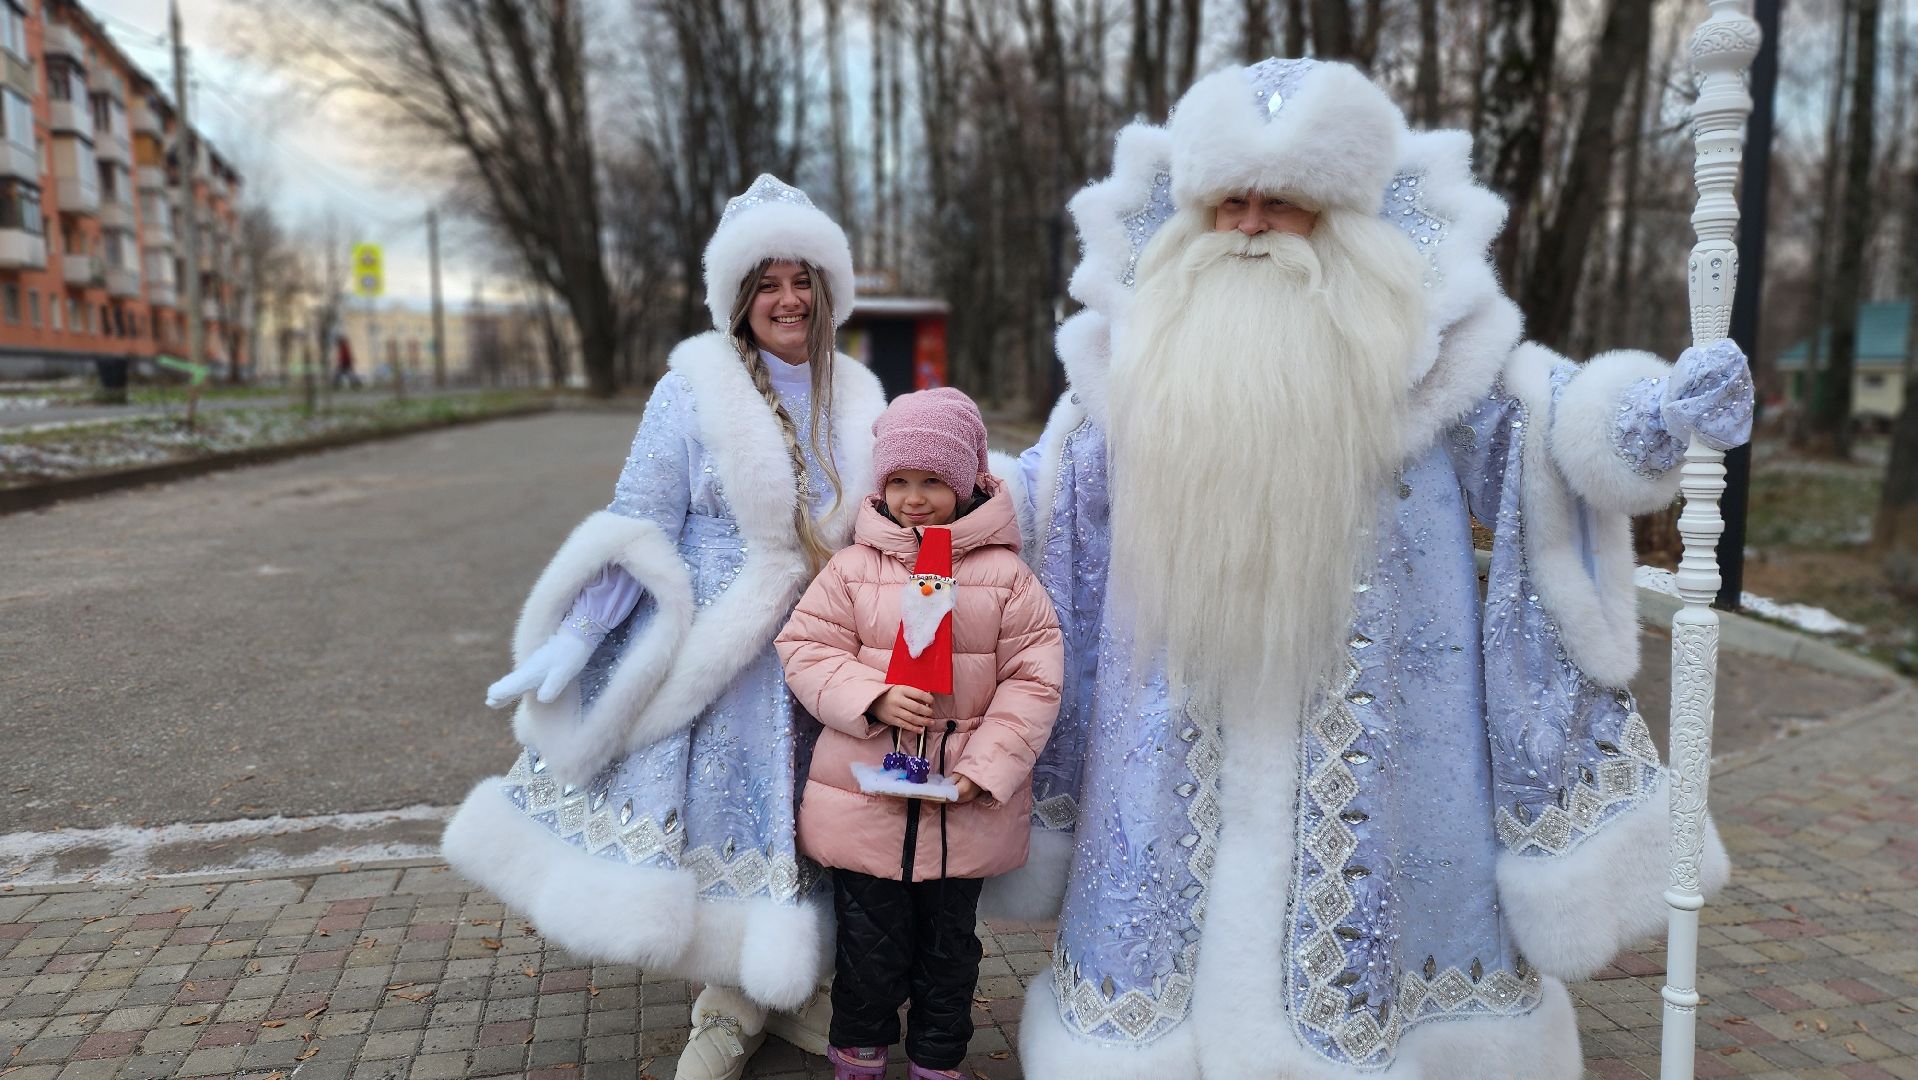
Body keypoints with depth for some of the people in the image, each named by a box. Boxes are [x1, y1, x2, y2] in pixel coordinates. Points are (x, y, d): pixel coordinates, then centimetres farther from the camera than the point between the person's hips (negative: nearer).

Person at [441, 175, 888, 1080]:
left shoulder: (856, 401, 7)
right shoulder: (693, 390, -6)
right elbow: (639, 526, -6)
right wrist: (576, 636, -10)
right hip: (721, 655, -4)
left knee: (805, 821, 12)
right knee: (721, 815, 3)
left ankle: (785, 988, 31)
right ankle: (732, 1002, 23)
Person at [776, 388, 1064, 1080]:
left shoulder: (1005, 574, -5)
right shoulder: (853, 567, -3)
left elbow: (1034, 679, -6)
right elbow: (805, 648, -2)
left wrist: (984, 768, -15)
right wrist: (873, 698, -19)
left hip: (965, 812, 0)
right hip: (864, 803, 0)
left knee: (949, 947, 18)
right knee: (870, 946, 14)